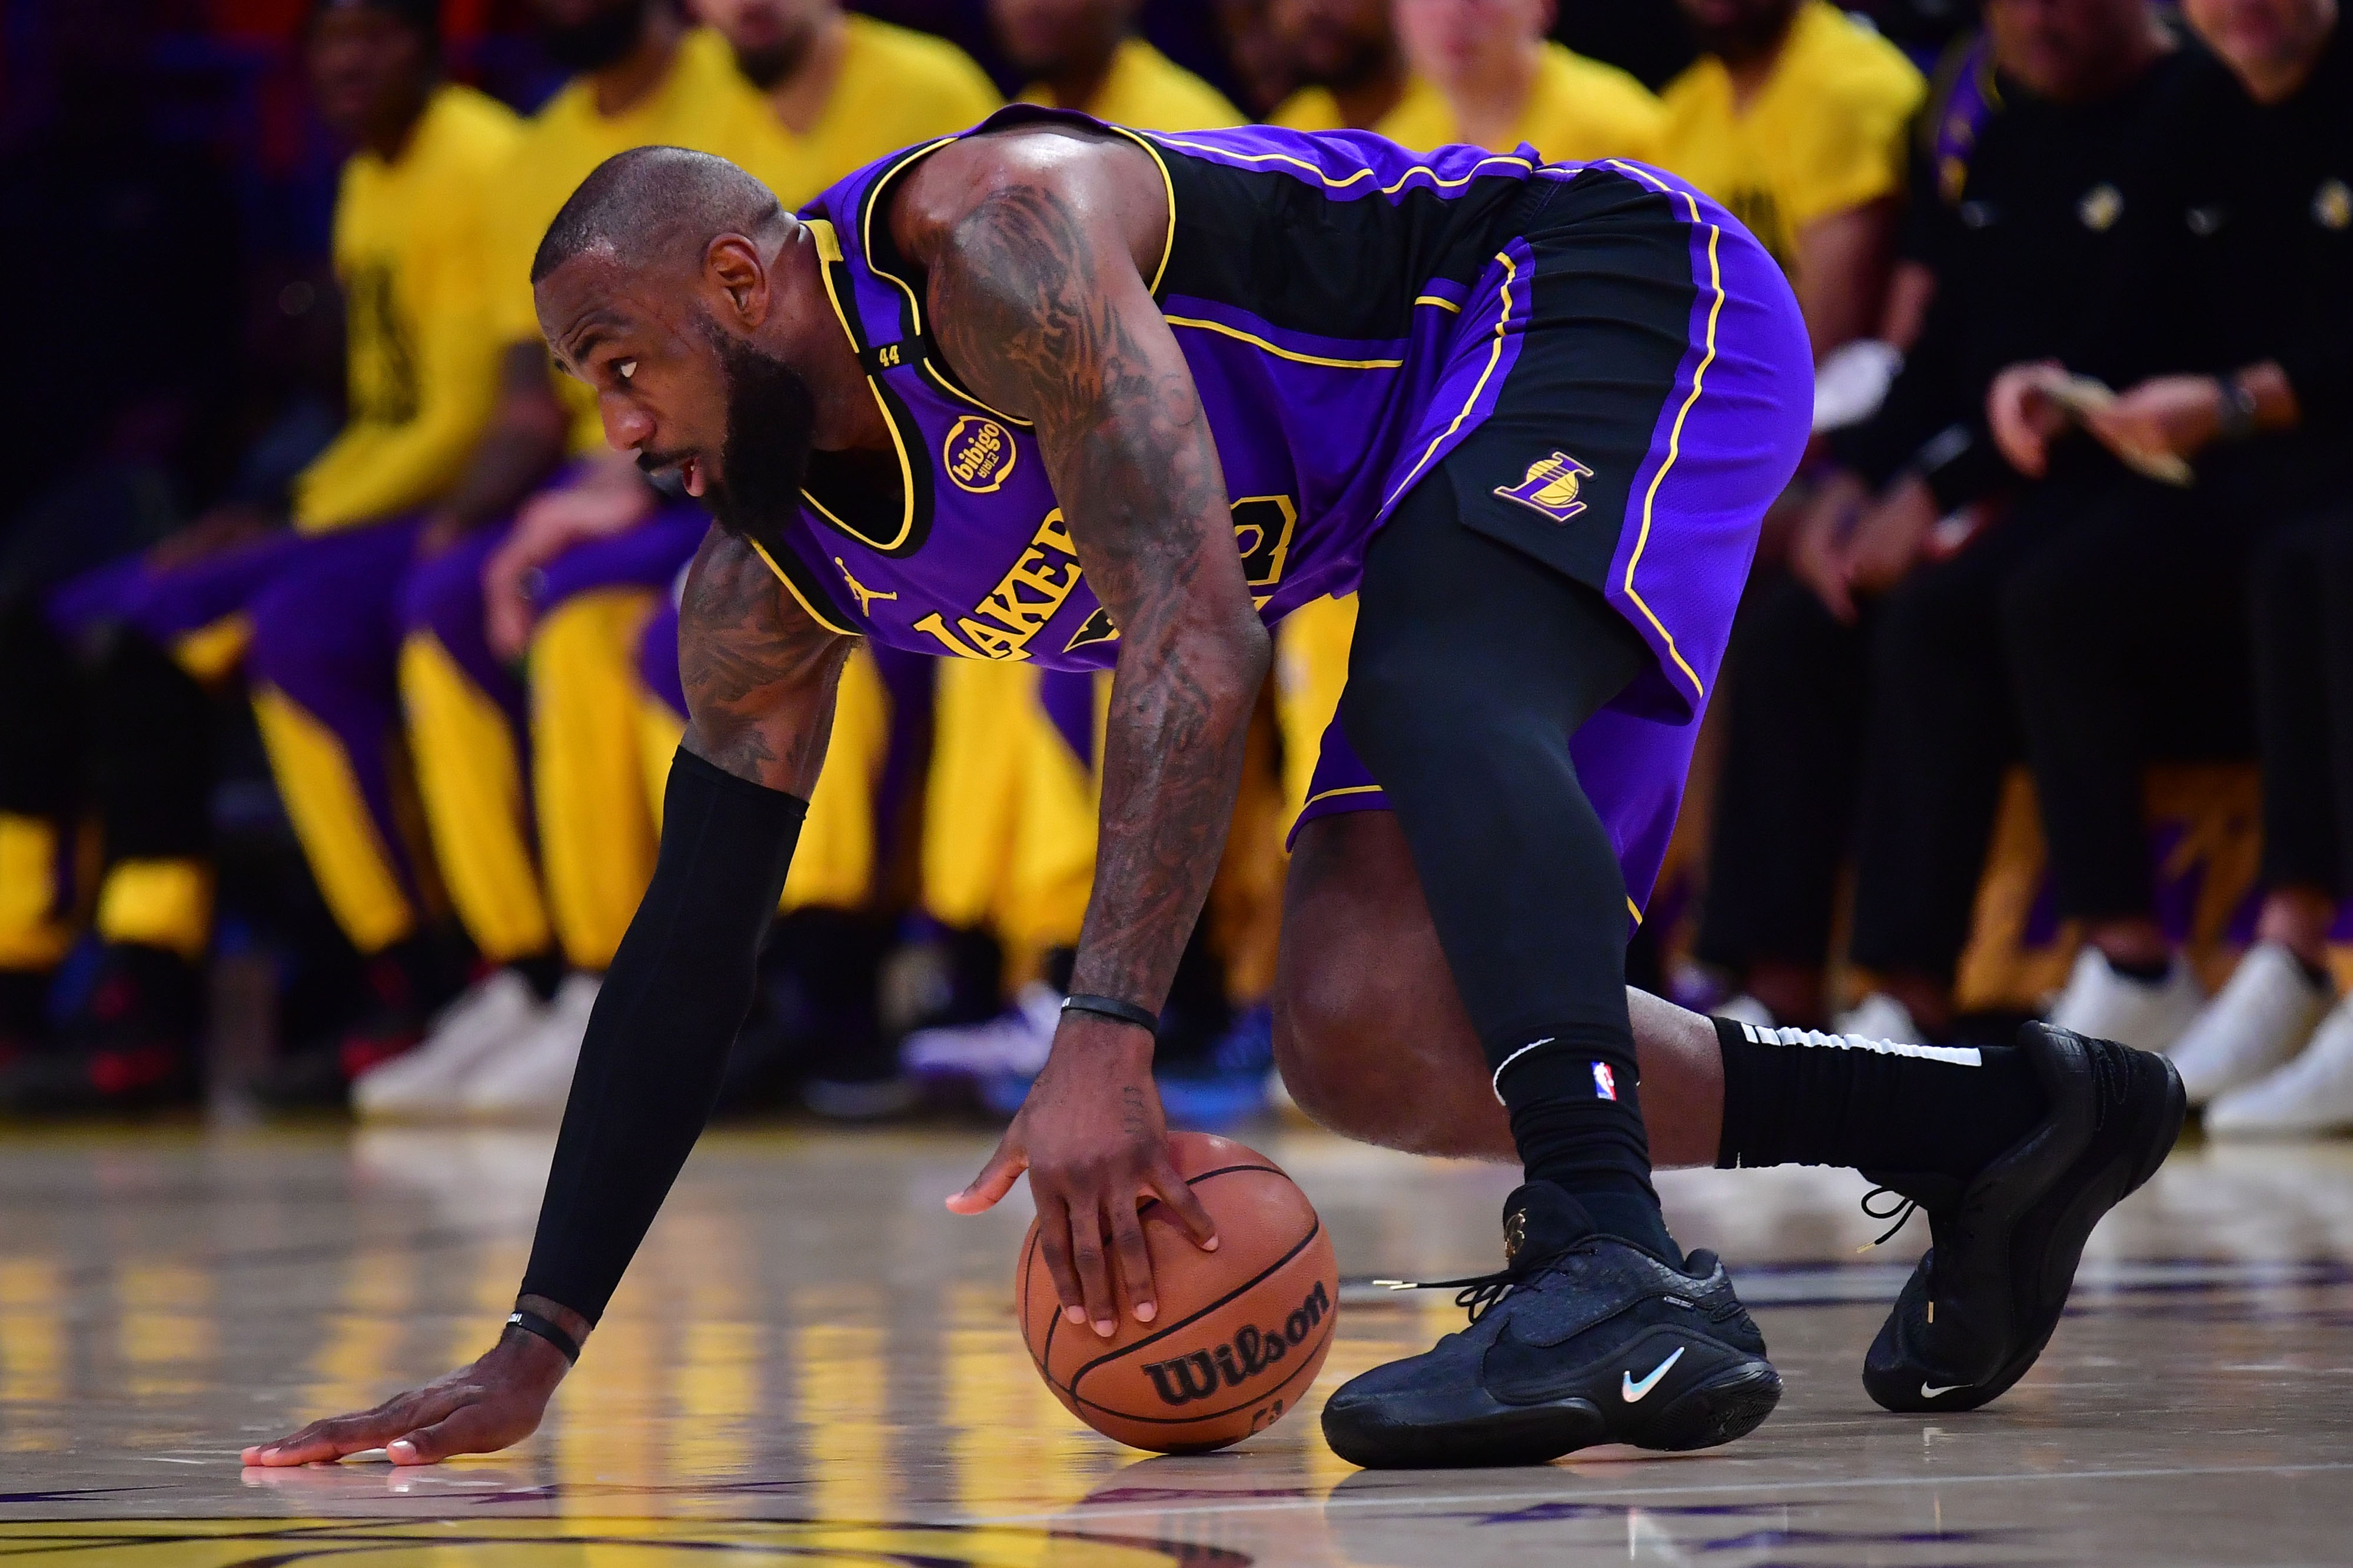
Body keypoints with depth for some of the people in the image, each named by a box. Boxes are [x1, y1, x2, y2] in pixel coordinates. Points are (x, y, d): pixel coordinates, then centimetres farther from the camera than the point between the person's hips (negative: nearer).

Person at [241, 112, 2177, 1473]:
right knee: (1374, 1044, -3)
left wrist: (1107, 1038, -43)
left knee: (1436, 680, -38)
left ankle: (1626, 1282, -52)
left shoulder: (985, 238, -25)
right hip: (1457, 491, 9)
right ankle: (2002, 1123, 5)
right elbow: (689, 955, 7)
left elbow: (1196, 633, -36)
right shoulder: (768, 594, 2)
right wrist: (537, 1350, 2)